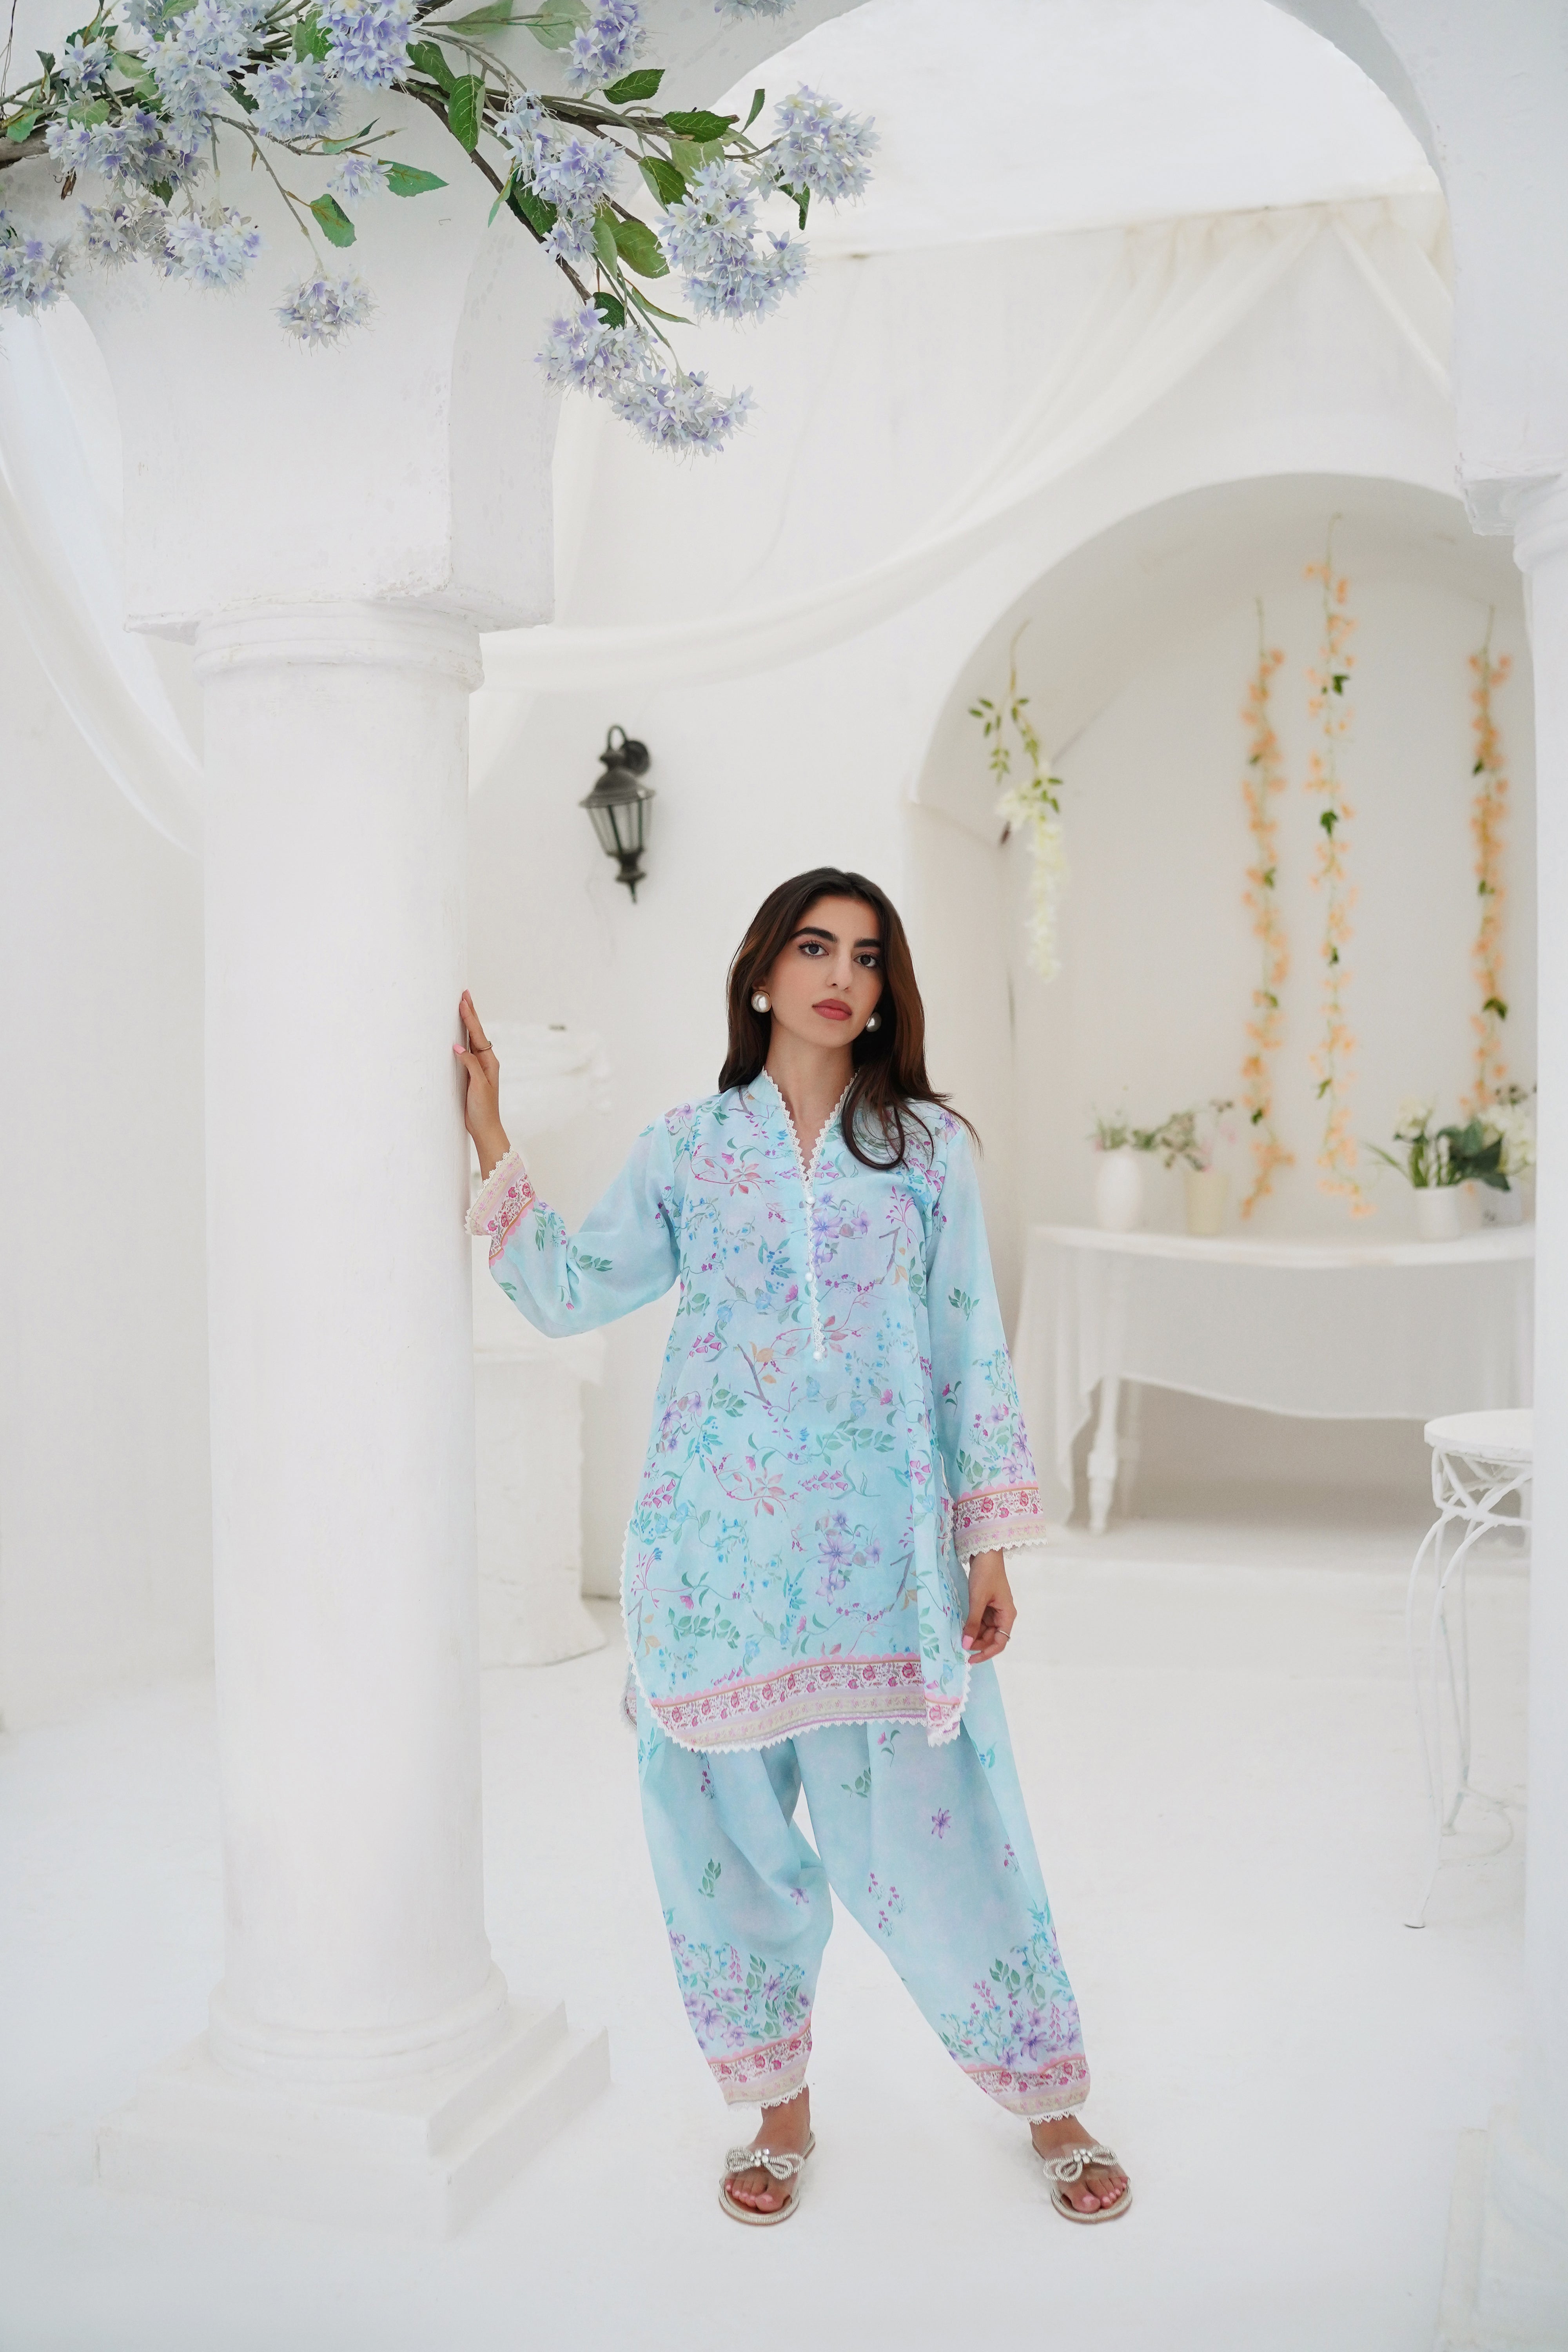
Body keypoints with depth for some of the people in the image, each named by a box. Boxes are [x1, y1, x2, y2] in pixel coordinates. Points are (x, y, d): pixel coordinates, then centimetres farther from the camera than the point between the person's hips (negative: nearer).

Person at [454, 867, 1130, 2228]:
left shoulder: (927, 1144, 5)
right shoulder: (688, 1148, 8)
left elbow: (971, 1349, 4)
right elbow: (569, 1291, 7)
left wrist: (990, 1546, 1)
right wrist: (492, 1145, 3)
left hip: (882, 1544, -1)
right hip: (718, 1542, 2)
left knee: (933, 1826, 2)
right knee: (730, 1832, 8)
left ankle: (1052, 2105, 24)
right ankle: (781, 2112, 30)